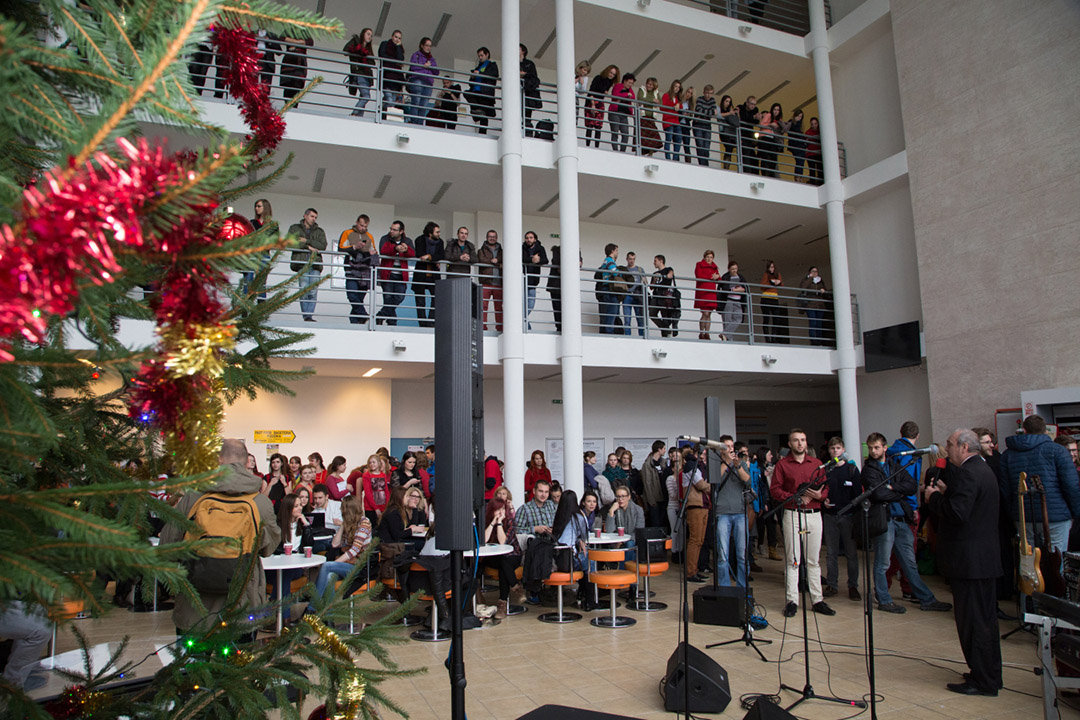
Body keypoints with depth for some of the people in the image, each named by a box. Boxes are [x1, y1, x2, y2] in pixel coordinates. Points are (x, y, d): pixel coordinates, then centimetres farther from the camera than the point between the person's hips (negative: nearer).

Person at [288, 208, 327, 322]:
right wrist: (308, 247, -7)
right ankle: (306, 316, -9)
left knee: (313, 292, -9)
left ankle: (310, 316, -9)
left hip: (315, 264, 1)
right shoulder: (295, 228, 18)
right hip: (301, 263, -1)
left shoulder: (319, 231, 21)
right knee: (304, 291, -11)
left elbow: (323, 245, 3)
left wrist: (306, 241, -4)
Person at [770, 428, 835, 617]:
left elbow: (826, 488, 12)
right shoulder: (782, 464, 4)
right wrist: (795, 498, -13)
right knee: (792, 559, -1)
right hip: (792, 515, -2)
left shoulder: (816, 464, 13)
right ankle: (792, 601, 4)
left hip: (814, 514, 3)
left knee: (813, 559, 6)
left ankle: (818, 600, 13)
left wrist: (819, 494, -10)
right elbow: (774, 490, -2)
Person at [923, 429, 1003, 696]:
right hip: (985, 557, 11)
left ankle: (982, 681, 6)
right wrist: (946, 494, 10)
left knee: (973, 621, -2)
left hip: (969, 561, -11)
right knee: (985, 619, 19)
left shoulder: (966, 473, -20)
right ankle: (991, 675, 30)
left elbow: (957, 513, -28)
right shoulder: (983, 469, 14)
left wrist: (933, 498, -13)